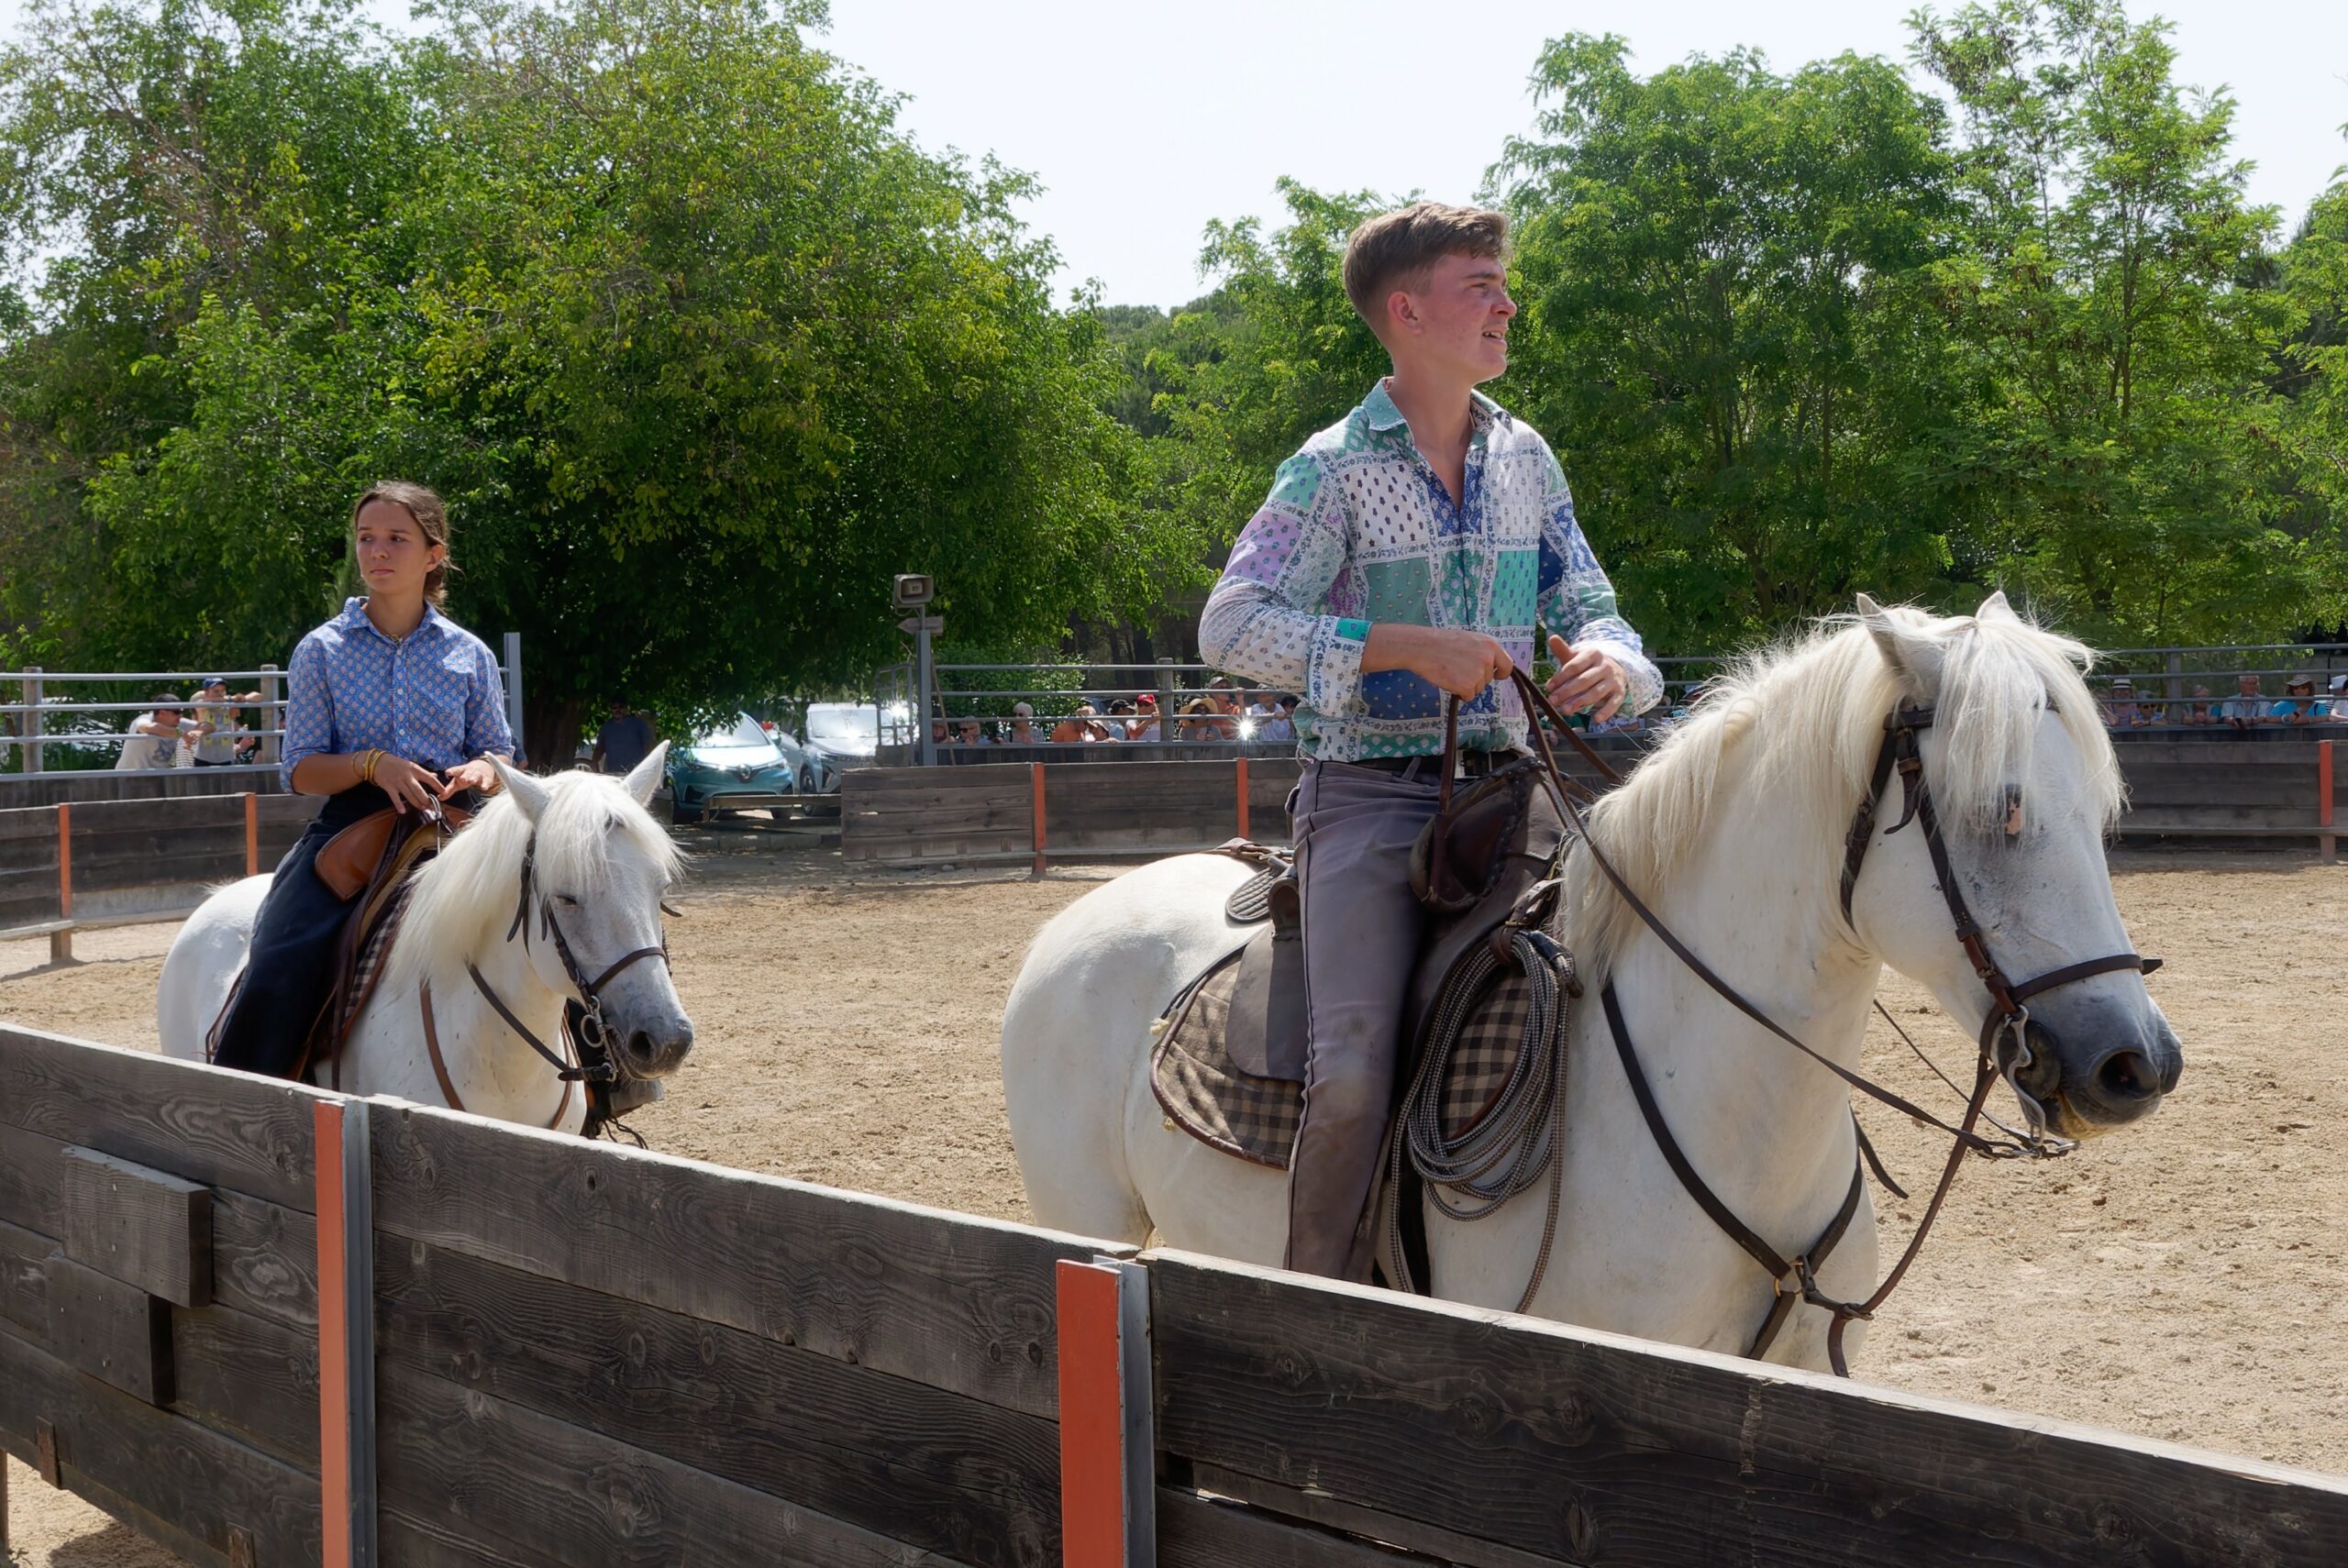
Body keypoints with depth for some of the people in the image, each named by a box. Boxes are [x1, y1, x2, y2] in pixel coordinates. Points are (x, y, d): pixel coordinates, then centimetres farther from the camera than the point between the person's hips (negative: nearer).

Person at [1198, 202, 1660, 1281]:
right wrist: (1405, 647, -22)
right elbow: (1230, 624, -13)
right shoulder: (1335, 470, -5)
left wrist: (1608, 664, -11)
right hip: (1372, 796, -5)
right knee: (1354, 1075, -20)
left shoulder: (1525, 460, 12)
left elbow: (1589, 611, 15)